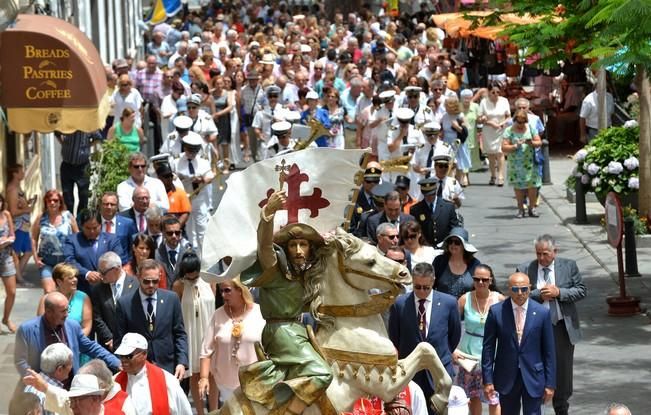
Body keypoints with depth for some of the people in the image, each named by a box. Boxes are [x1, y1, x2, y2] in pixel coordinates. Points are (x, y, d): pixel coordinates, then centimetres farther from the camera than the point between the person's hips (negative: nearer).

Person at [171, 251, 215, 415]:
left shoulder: (209, 282, -2)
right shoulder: (179, 285, -9)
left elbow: (215, 308, 5)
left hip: (209, 332, 2)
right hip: (190, 333, -2)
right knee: (194, 375, 7)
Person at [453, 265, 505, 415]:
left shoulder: (500, 300, -7)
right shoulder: (465, 300, -5)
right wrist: (453, 349, -12)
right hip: (469, 353, 2)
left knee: (494, 398, -6)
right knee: (473, 396, 13)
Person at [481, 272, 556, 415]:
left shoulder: (542, 313, -5)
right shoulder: (496, 312, -5)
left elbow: (549, 351, 0)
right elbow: (488, 348, -1)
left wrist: (550, 383, -2)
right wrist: (487, 380, -4)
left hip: (533, 377, -1)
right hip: (506, 377, 1)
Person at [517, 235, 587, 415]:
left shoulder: (569, 266, 1)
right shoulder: (525, 270, -2)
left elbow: (581, 290, -1)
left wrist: (559, 292, -14)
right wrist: (539, 295, -18)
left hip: (563, 327, 1)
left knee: (563, 371, 9)